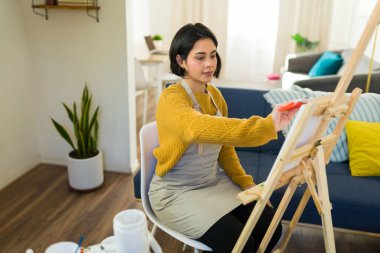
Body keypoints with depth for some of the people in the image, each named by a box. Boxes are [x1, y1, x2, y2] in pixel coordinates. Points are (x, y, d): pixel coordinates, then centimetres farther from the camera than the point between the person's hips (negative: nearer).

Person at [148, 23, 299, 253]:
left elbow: (225, 147, 10)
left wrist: (247, 183, 0)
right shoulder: (172, 99, -22)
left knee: (271, 227, -7)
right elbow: (202, 128, -45)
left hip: (215, 181, 7)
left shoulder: (215, 95, 3)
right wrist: (267, 126, -54)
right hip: (177, 191, -6)